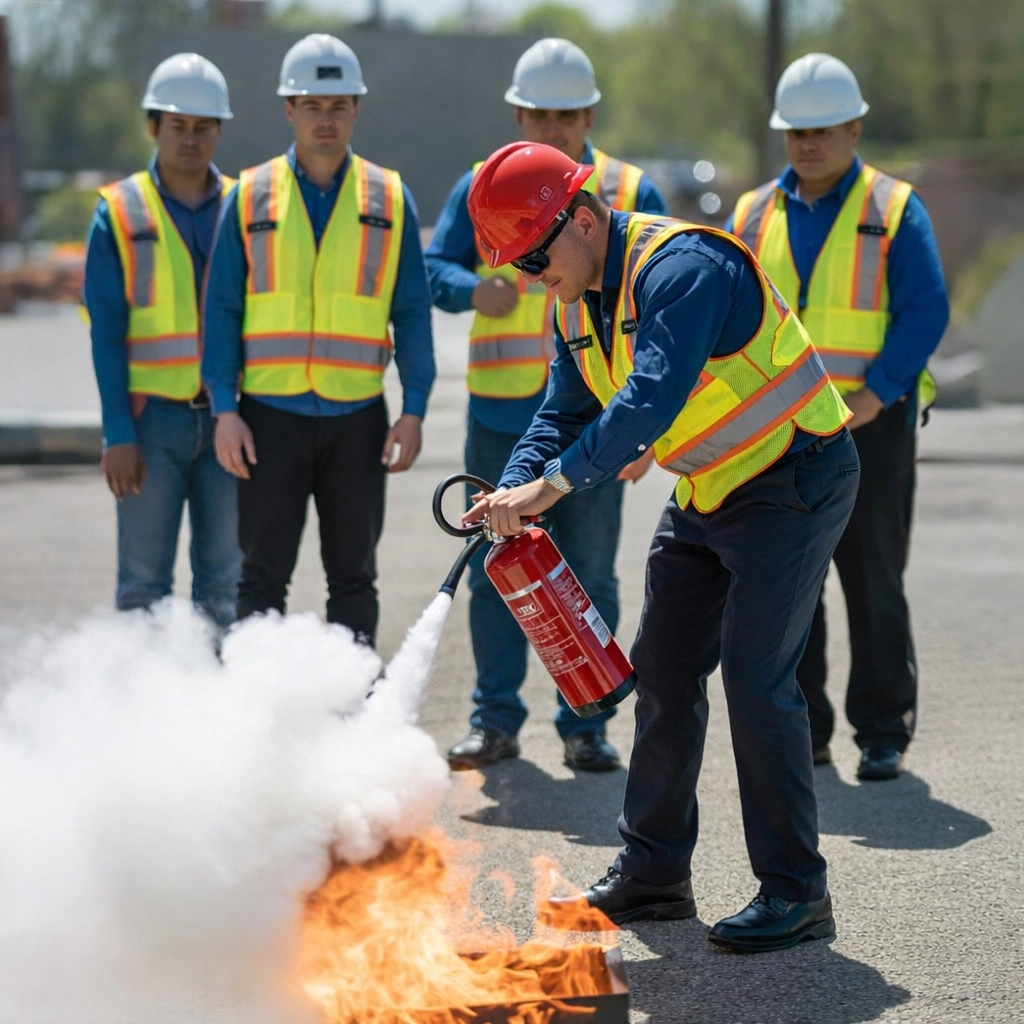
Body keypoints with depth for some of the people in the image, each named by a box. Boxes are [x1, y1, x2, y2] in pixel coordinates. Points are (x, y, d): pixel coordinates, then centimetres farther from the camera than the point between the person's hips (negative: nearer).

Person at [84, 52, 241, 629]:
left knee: (226, 581, 5)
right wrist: (119, 434, -8)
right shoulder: (120, 213, 3)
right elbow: (106, 332, 0)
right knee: (144, 581, -1)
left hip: (228, 419, 2)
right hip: (153, 416, -2)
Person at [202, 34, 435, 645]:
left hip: (358, 418, 1)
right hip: (270, 416, -1)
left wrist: (414, 410, -1)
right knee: (265, 575, 1)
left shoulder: (389, 199, 6)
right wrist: (225, 409, -5)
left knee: (354, 576, 7)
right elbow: (221, 308, 4)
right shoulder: (250, 198, 4)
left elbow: (413, 313, 7)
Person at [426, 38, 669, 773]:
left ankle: (585, 726, 12)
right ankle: (496, 720, 13)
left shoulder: (632, 194, 5)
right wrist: (473, 289, -20)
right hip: (500, 416, 1)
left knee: (589, 576, 4)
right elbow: (435, 266, 4)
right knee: (496, 573, 4)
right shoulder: (481, 189, 7)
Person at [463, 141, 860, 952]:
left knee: (756, 676, -14)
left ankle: (795, 892, -6)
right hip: (706, 495, 9)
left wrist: (555, 483, -38)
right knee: (663, 669, 9)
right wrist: (514, 492, -14)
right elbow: (565, 412, 6)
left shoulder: (680, 267, -26)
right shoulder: (577, 302, 5)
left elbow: (652, 397, -36)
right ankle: (654, 871, 20)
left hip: (791, 482, -9)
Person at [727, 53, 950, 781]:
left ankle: (883, 733, 10)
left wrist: (872, 398, -16)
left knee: (874, 584, 2)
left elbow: (925, 312, -7)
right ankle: (801, 731, 14)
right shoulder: (754, 215, 10)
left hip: (869, 427, -3)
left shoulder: (895, 210, -1)